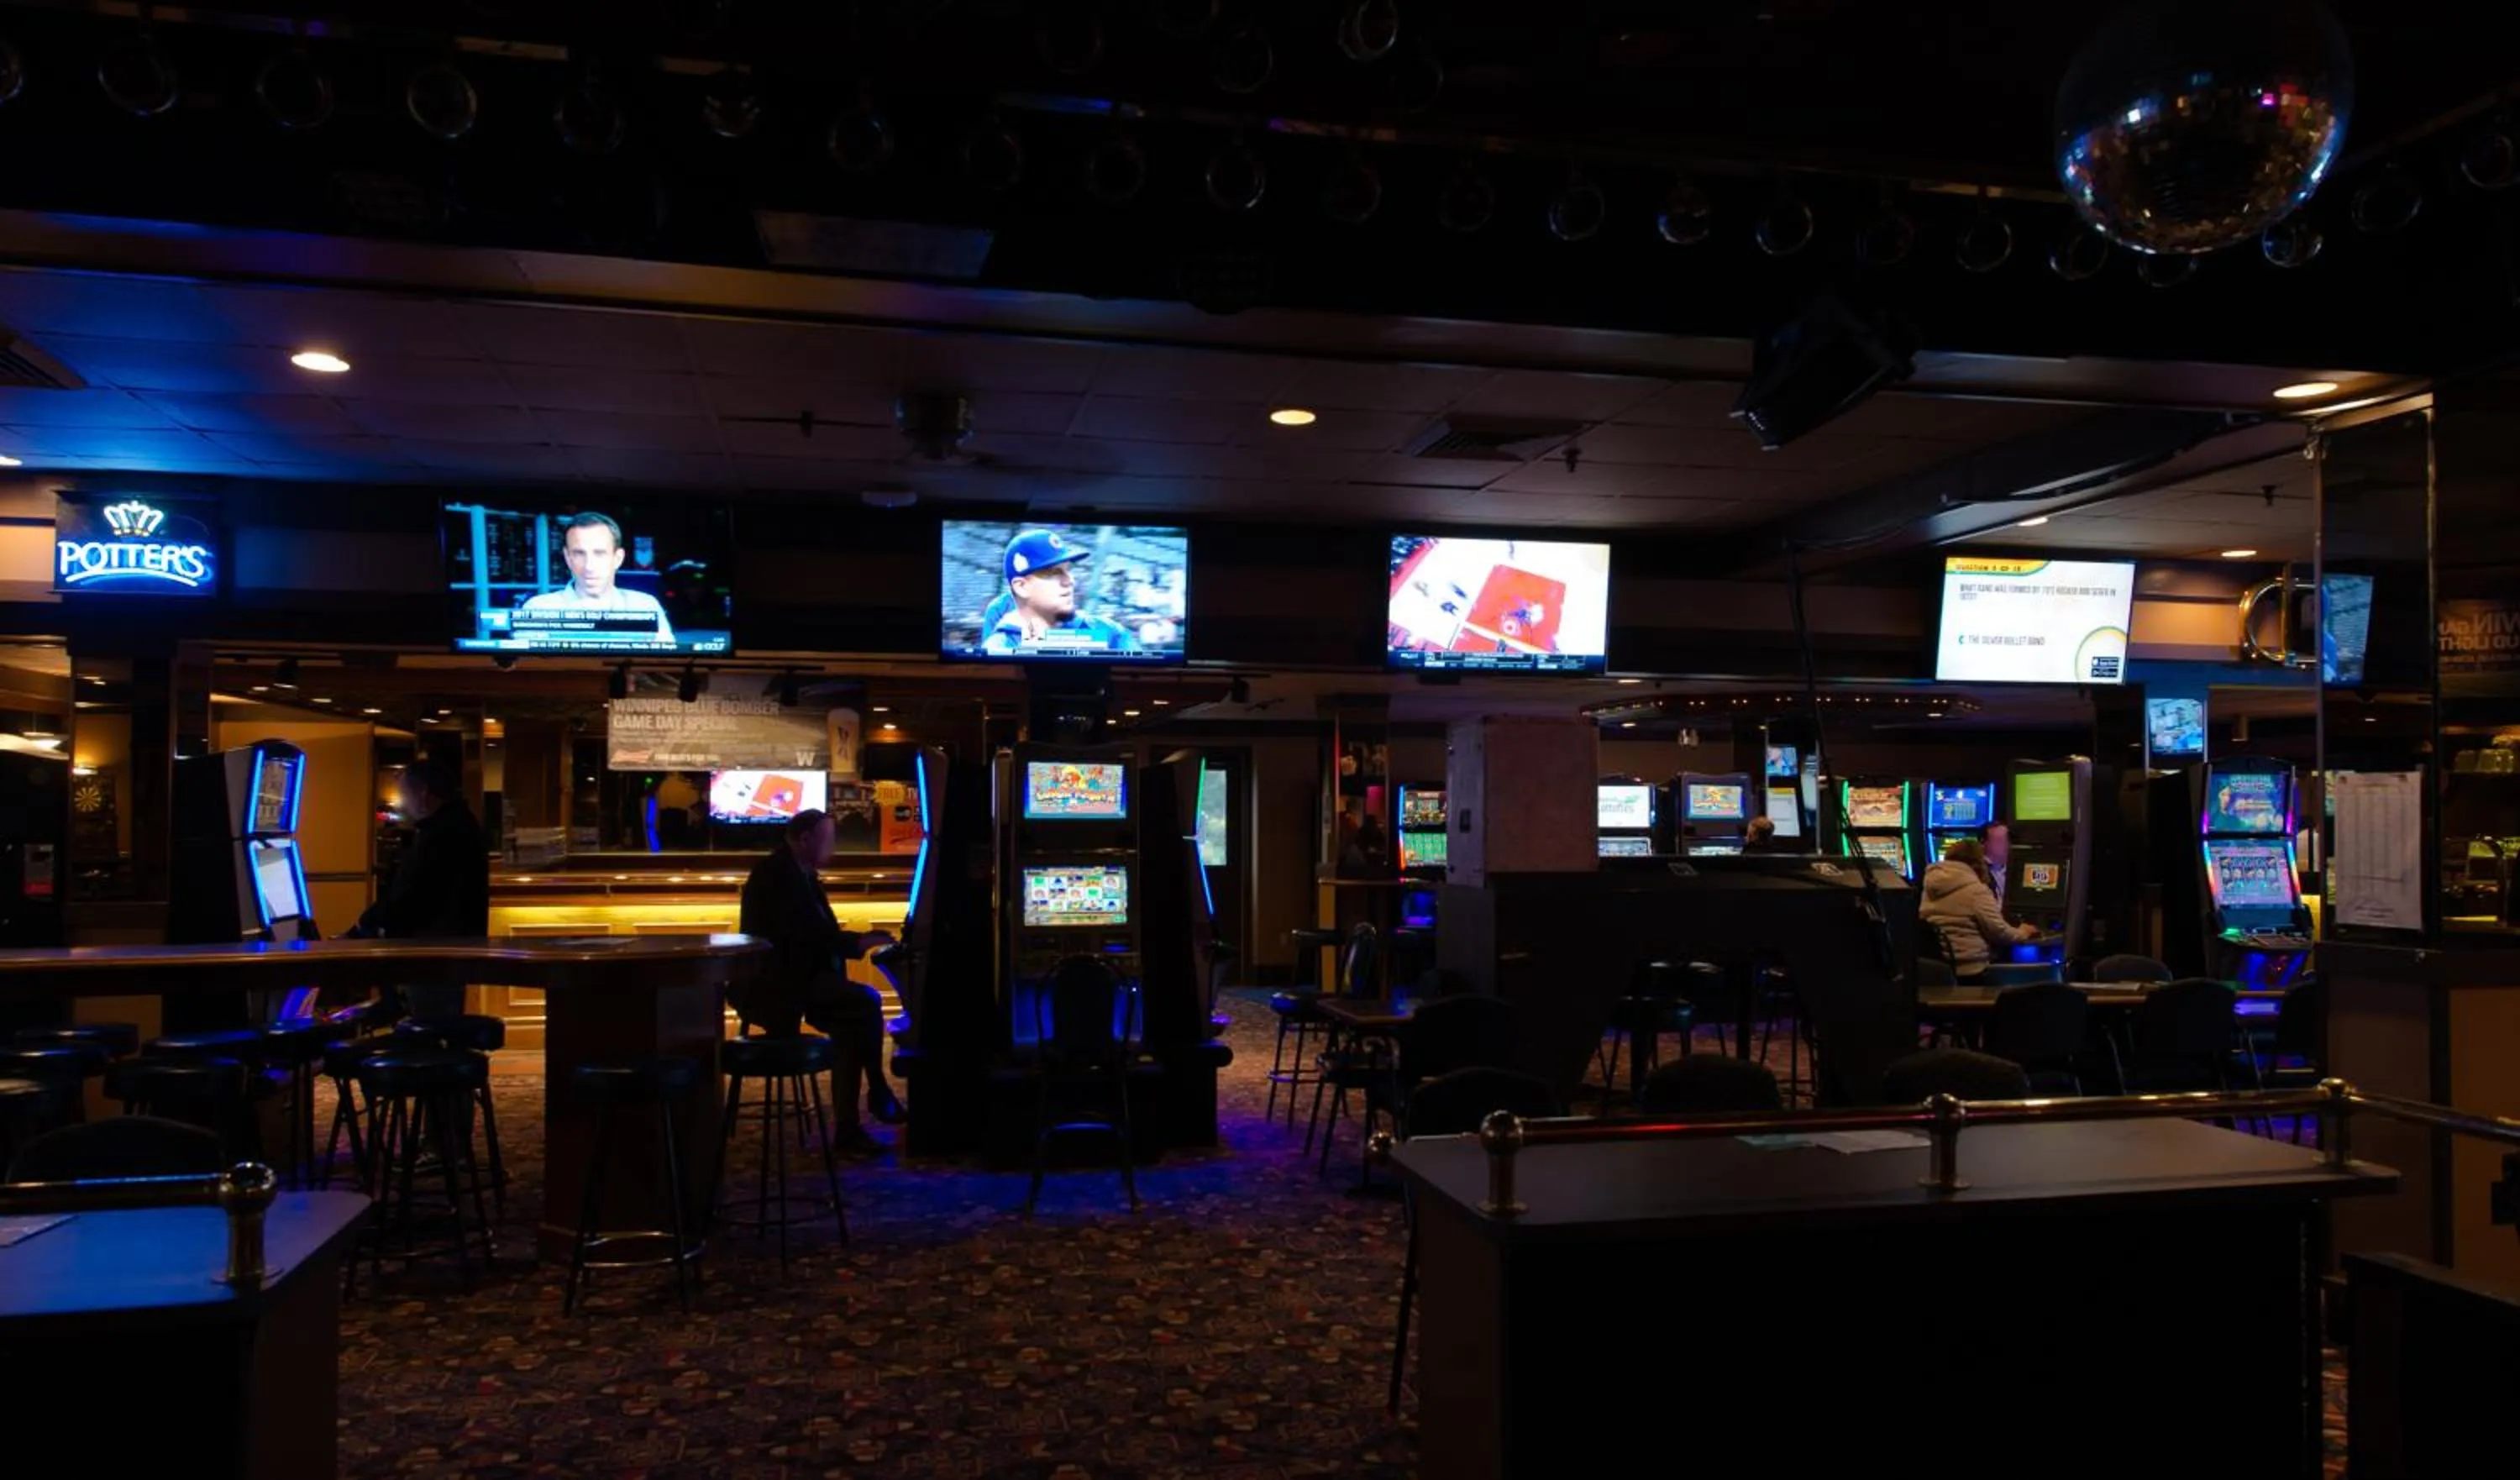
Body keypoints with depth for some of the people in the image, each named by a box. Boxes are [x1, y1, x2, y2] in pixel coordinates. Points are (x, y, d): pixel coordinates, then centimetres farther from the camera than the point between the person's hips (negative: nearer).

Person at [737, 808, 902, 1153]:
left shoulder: (799, 874, 17)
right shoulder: (777, 873, -15)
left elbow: (817, 932, 16)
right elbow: (805, 933, -25)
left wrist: (858, 941, -1)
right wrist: (858, 943, -18)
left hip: (787, 980, 10)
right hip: (773, 984, -10)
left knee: (850, 1026, -5)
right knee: (868, 1001, -22)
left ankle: (848, 1127, -1)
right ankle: (878, 1092, -9)